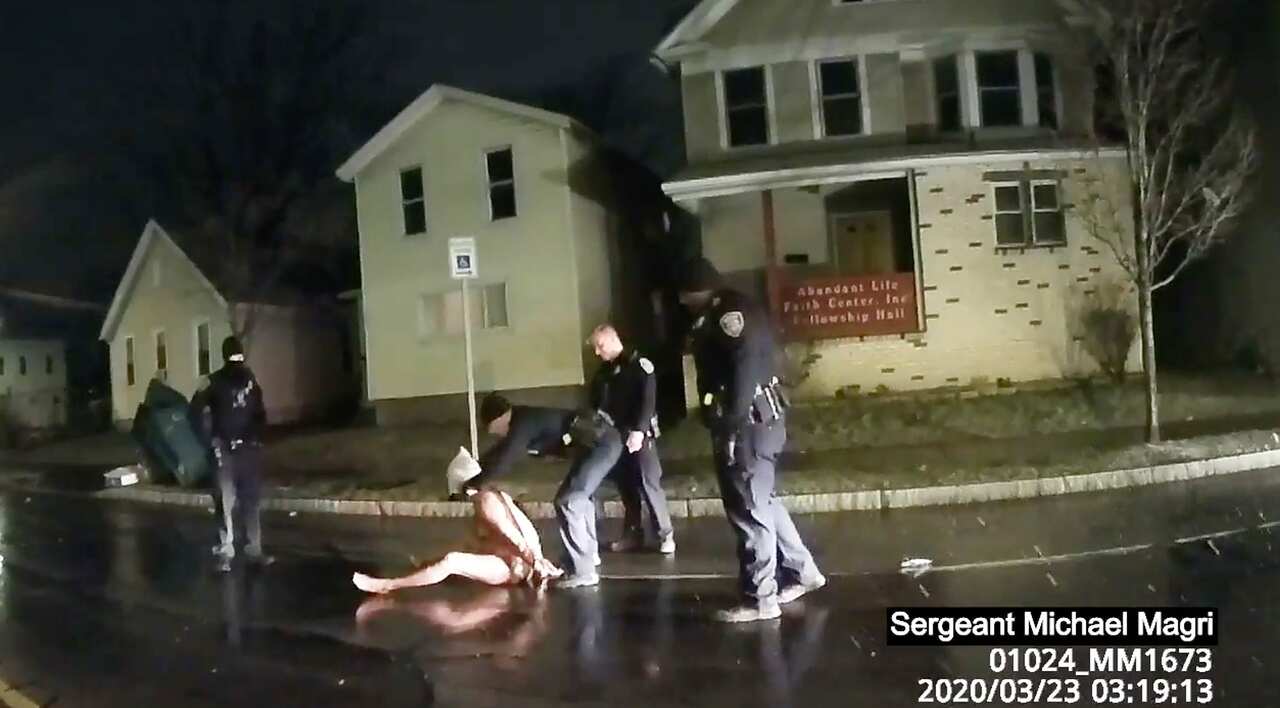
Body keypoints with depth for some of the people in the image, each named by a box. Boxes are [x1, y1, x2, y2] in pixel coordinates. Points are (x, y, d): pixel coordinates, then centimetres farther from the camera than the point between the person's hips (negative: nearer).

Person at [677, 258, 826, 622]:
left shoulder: (730, 313, -13)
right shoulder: (731, 312, 18)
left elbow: (744, 370, -23)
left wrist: (730, 427, -24)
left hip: (748, 423, -10)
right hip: (758, 419, 10)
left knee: (749, 510, -4)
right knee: (762, 502, 20)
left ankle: (760, 599, 4)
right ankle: (801, 571, 29)